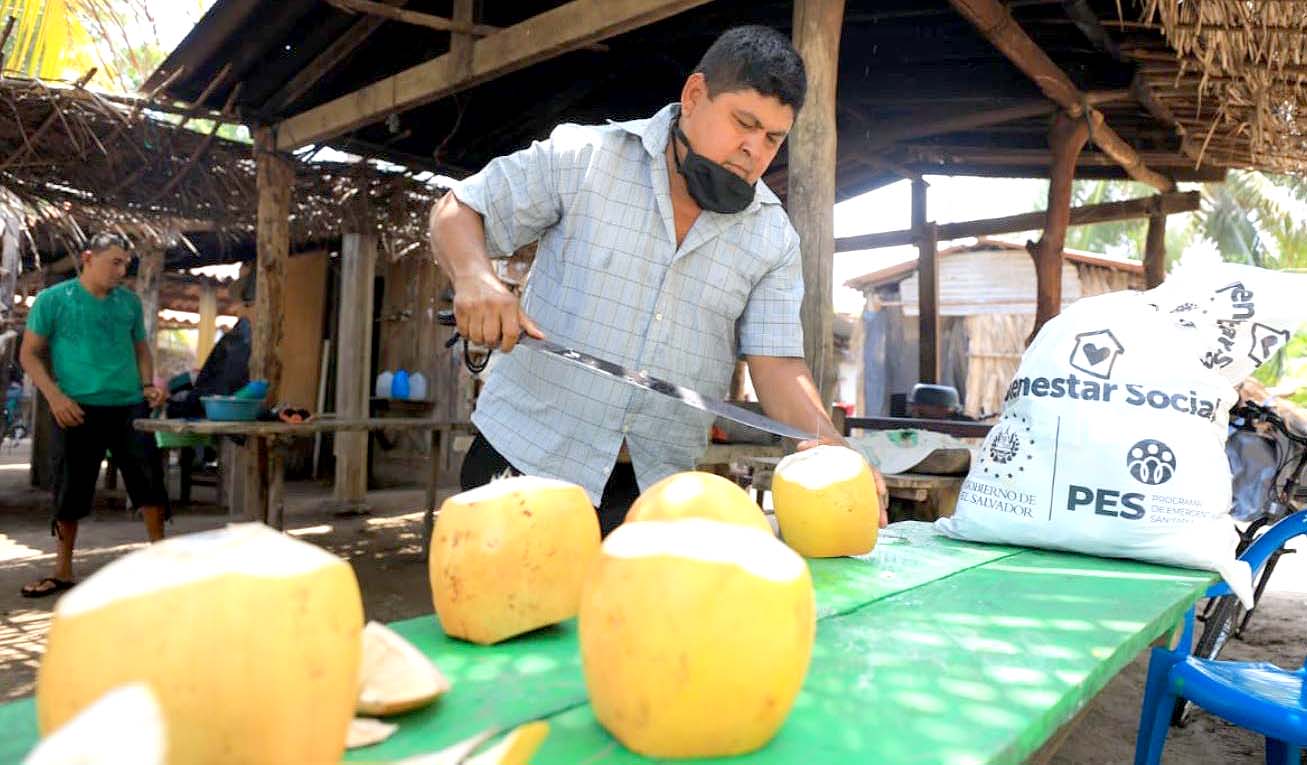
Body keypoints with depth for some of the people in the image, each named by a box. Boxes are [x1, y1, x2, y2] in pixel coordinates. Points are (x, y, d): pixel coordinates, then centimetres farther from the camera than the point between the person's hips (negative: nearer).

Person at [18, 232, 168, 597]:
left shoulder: (129, 301, 10)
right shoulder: (53, 299, 0)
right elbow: (29, 354, 1)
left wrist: (148, 384, 2)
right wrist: (55, 396, -12)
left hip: (130, 406, 3)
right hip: (78, 410, -3)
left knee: (150, 481, 0)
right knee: (70, 490, 5)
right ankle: (63, 571, 20)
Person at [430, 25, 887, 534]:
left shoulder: (774, 239, 2)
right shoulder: (580, 158, -5)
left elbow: (777, 365, -2)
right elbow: (456, 213, 1)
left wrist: (833, 454, -20)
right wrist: (473, 277, -21)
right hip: (527, 457, -2)